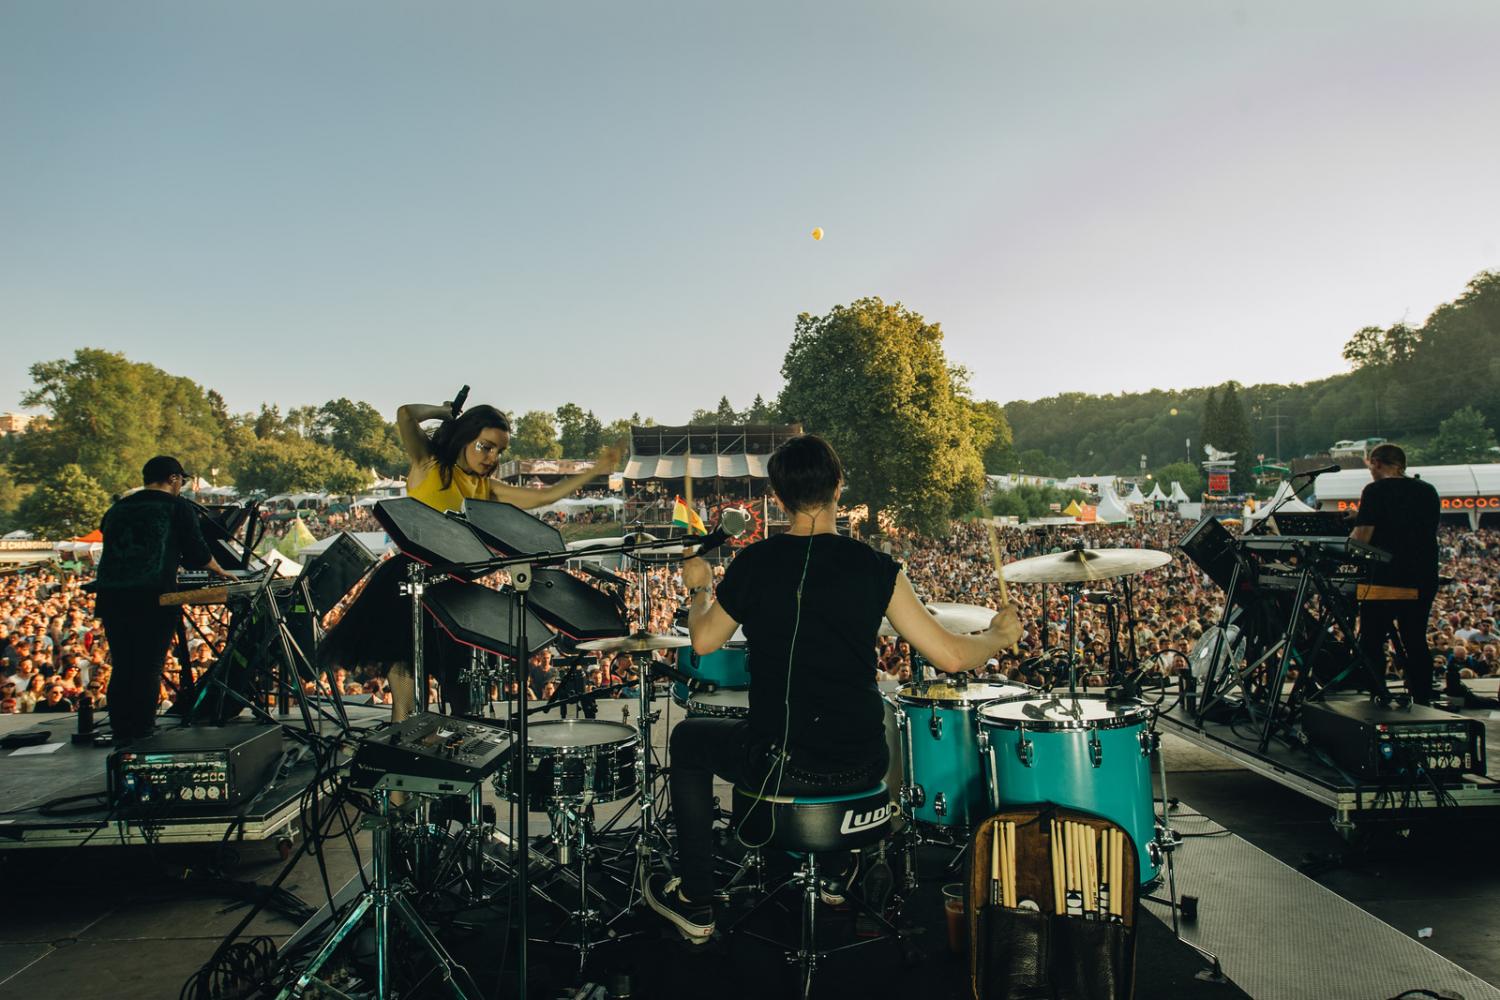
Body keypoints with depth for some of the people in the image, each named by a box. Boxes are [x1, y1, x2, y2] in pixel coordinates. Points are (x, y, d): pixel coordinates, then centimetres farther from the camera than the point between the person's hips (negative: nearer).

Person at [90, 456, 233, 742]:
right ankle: (143, 736, 6)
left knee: (122, 667, 14)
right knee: (149, 668, 2)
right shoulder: (178, 507, 2)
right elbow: (197, 554, 0)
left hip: (110, 596, 5)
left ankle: (122, 735, 20)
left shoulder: (117, 508, 19)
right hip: (153, 597, -5)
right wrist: (219, 571, 19)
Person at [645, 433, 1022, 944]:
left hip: (778, 766, -2)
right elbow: (951, 656, -9)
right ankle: (837, 872, 49)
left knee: (689, 738, 26)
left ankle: (694, 903, 30)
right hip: (862, 768, 2)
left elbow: (703, 641, 6)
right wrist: (1001, 634, 11)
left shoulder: (754, 564, -10)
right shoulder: (875, 568, -11)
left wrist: (699, 588, 25)